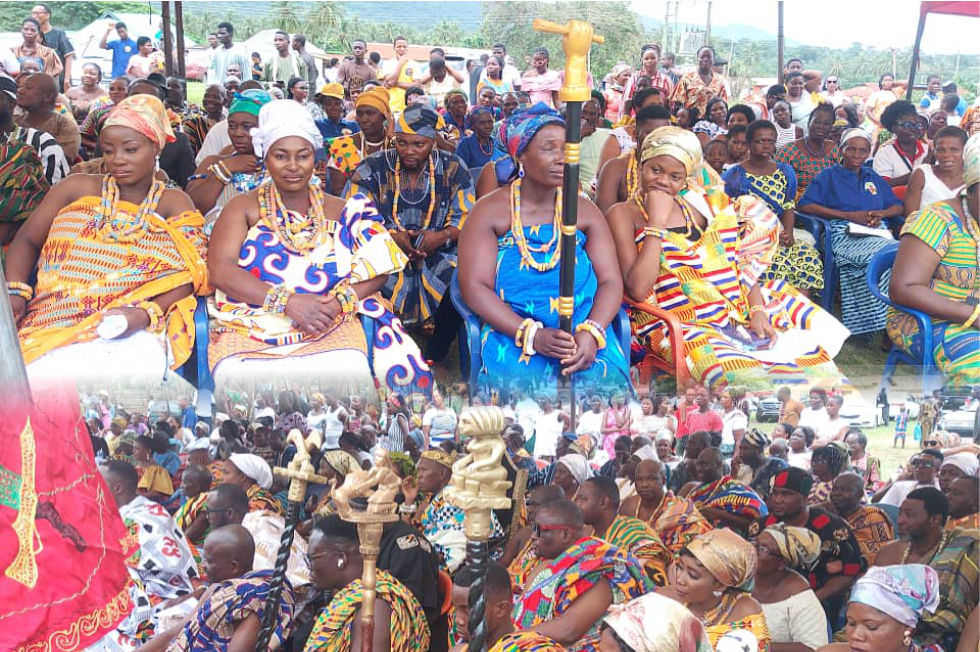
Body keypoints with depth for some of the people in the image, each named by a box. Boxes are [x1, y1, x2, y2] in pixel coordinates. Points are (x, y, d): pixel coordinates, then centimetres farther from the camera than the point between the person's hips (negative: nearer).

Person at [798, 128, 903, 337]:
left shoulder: (874, 178, 32)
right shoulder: (829, 176, 18)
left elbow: (898, 207, 28)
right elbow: (805, 205, 3)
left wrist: (881, 213, 3)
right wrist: (850, 215, -3)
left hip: (877, 232, 4)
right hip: (845, 234, -4)